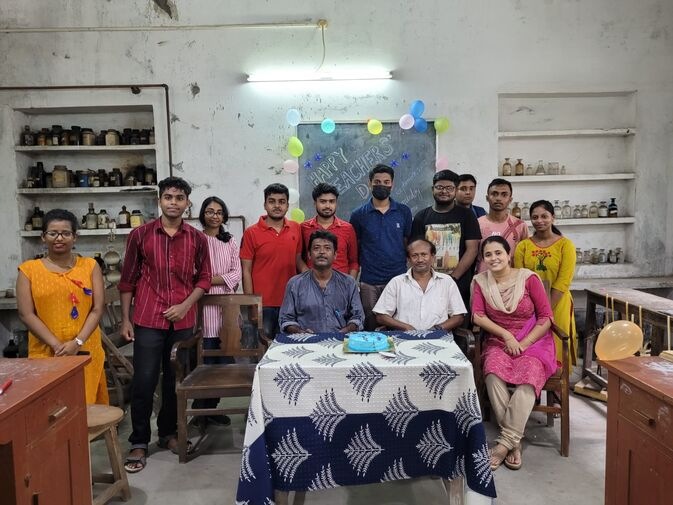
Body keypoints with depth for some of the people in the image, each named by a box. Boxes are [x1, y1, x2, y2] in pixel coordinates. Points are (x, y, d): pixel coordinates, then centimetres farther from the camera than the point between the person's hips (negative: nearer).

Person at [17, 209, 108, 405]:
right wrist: (56, 345, -12)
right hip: (45, 352, 0)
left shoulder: (90, 266, 5)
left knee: (87, 404, 7)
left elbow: (98, 309, 0)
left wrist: (77, 342, -12)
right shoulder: (29, 269, 3)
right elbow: (26, 314, -3)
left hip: (85, 351, 1)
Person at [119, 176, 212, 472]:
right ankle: (139, 443, 14)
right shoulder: (140, 235, -1)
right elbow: (128, 280, 3)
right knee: (144, 382, 1)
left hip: (183, 321, 2)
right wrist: (125, 320, 2)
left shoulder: (197, 239, 3)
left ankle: (168, 433, 29)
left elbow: (204, 278, 7)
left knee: (175, 381, 11)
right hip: (147, 320, -2)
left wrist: (185, 305, -7)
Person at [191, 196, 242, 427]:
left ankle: (211, 406, 18)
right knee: (205, 358, -3)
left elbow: (236, 275, 4)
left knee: (225, 359, 4)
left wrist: (211, 279, -8)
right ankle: (201, 408, 11)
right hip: (203, 305, -4)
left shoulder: (231, 242, 14)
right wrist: (223, 279, -6)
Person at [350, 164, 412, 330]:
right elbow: (355, 249, 6)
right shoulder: (359, 215, 2)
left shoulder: (404, 212, 5)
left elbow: (409, 244, 9)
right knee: (370, 327, 7)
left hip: (399, 279, 1)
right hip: (369, 282, 0)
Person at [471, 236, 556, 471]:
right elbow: (478, 316, -4)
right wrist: (506, 335, -13)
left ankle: (505, 442, -26)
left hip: (533, 341, -1)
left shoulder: (529, 278, -6)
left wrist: (524, 343, -13)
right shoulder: (480, 281, 2)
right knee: (493, 374, -30)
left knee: (529, 376, -32)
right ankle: (514, 441, -20)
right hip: (498, 342, 2)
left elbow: (546, 318, -5)